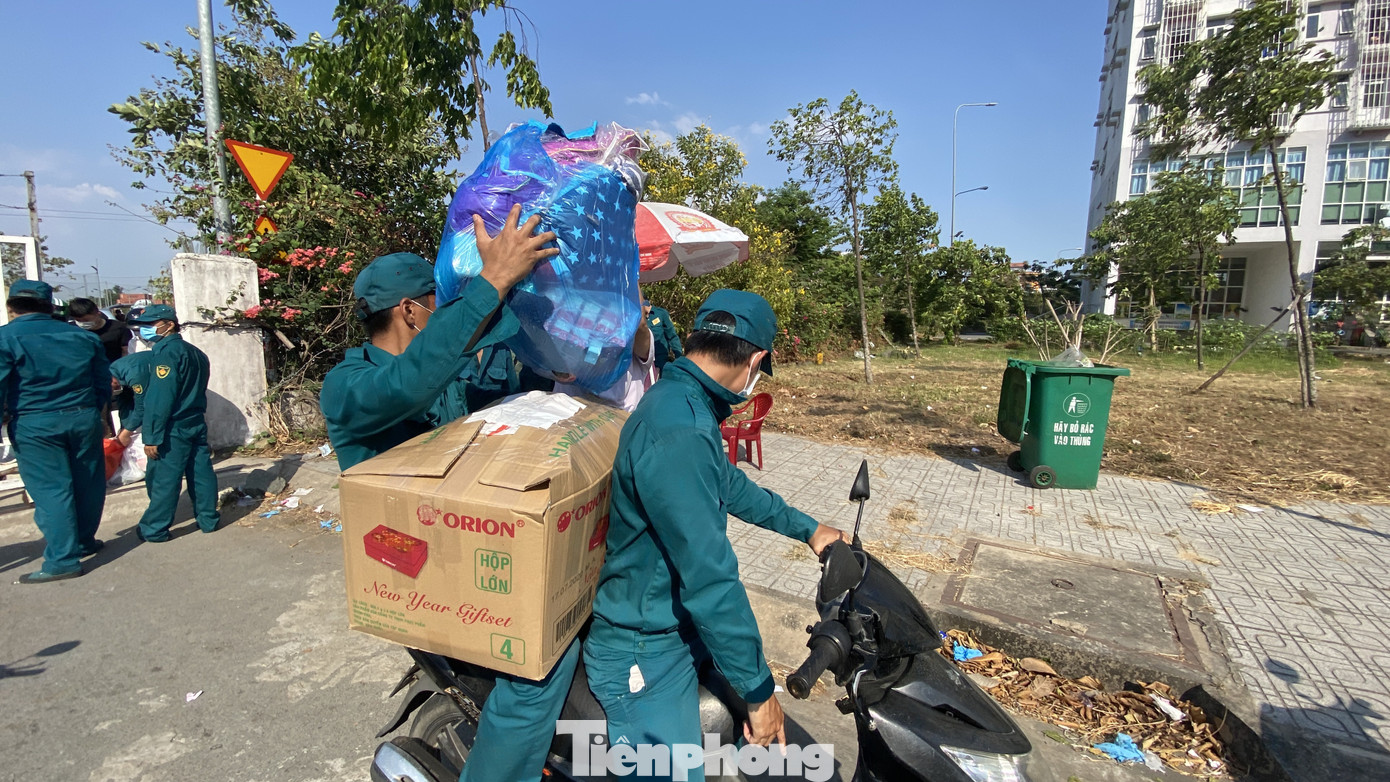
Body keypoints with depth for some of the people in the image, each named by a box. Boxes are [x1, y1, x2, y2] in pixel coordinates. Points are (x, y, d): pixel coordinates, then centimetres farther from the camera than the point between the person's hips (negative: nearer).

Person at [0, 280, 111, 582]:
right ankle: (84, 542, 31)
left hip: (34, 426, -4)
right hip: (83, 419, 4)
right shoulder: (83, 336, 7)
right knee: (87, 484, 15)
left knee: (50, 491, 0)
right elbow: (103, 385, 10)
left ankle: (63, 560, 2)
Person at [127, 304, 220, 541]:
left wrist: (153, 436, -17)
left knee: (162, 479, 2)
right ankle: (208, 519, 19)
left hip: (174, 428, -8)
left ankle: (154, 529, 12)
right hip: (197, 424, 8)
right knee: (201, 473, 12)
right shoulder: (195, 352, 11)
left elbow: (160, 398, -19)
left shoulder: (166, 352, -15)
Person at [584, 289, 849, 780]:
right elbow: (708, 577, -30)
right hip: (648, 656, -10)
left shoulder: (680, 403, 3)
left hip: (683, 627, 10)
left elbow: (730, 487, 17)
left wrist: (806, 528, 24)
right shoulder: (680, 434, -32)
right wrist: (759, 691, -17)